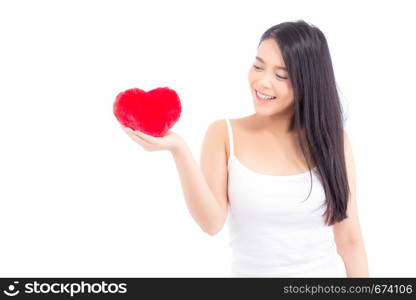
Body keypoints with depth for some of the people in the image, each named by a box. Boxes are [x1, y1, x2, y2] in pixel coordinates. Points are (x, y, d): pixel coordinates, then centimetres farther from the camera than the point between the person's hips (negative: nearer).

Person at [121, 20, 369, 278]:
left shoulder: (331, 139, -8)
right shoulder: (224, 134, -10)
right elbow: (212, 223, -19)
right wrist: (179, 150, -29)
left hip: (326, 272, 1)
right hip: (250, 272, -1)